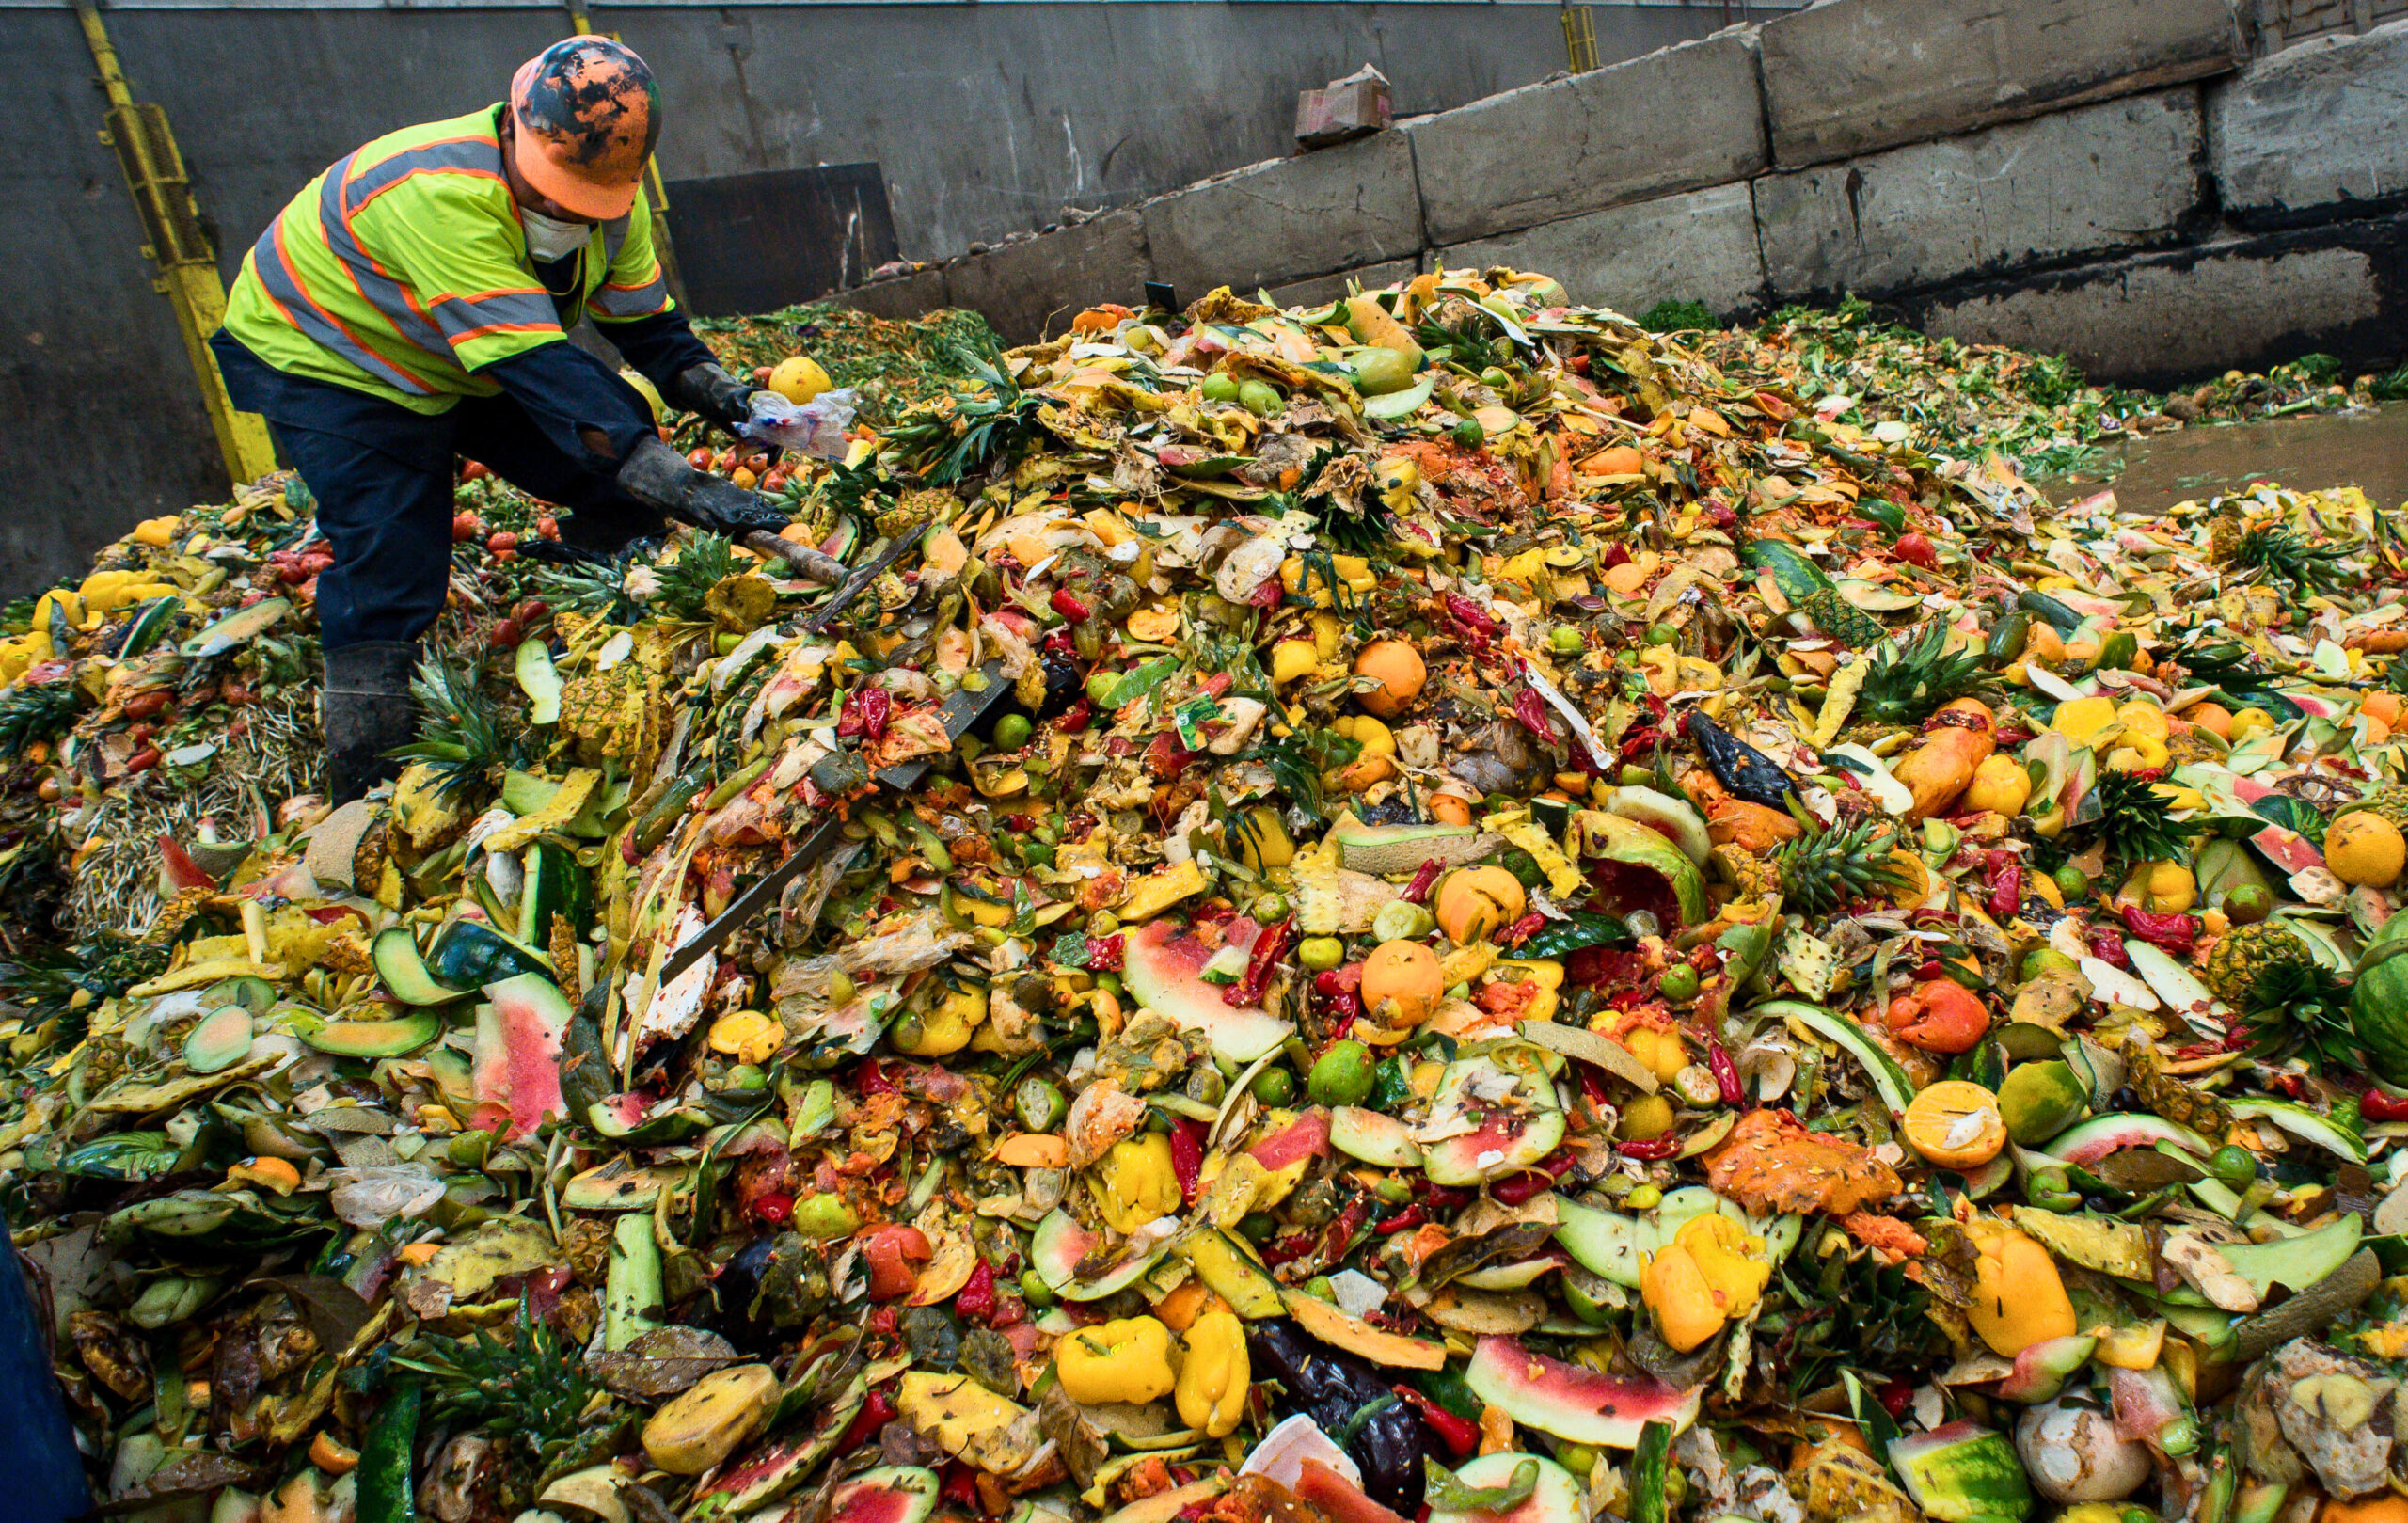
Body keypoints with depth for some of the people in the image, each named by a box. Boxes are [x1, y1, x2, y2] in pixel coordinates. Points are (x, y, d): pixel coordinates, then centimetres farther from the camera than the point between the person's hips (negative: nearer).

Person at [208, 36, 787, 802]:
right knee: (391, 560, -19)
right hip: (324, 358, -7)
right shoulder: (439, 195, -41)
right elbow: (541, 370, -49)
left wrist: (708, 385, -26)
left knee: (619, 493, -5)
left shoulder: (609, 195, -16)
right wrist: (680, 485, -56)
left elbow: (645, 323, -5)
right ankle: (365, 804, -8)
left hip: (465, 367, 7)